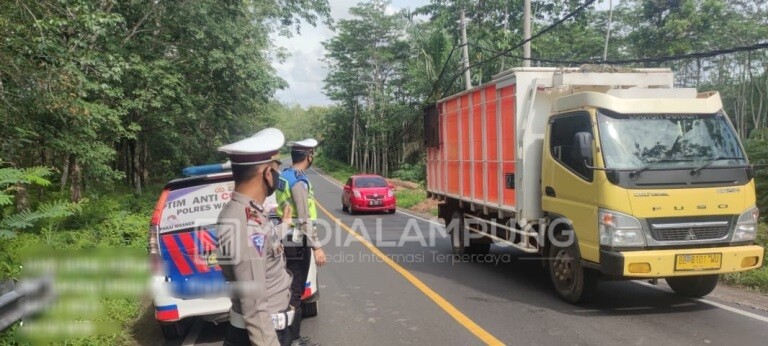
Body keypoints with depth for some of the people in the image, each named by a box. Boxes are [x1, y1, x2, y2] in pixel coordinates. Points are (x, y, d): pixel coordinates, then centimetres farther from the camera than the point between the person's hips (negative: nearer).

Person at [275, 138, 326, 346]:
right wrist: (317, 246, -23)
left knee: (290, 289, 16)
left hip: (287, 241, 9)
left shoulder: (284, 176, 9)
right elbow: (304, 219, -23)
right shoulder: (299, 180, -18)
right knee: (295, 292, -1)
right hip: (297, 243, -9)